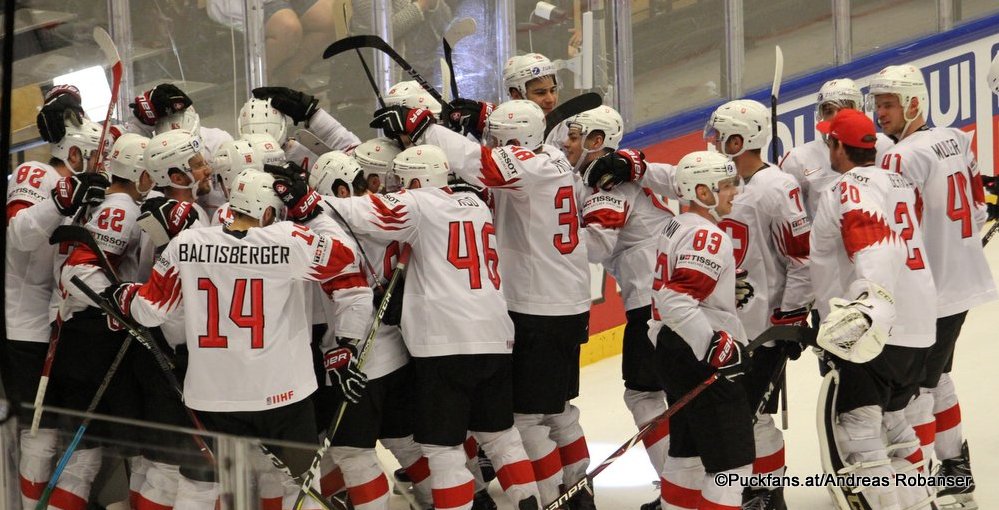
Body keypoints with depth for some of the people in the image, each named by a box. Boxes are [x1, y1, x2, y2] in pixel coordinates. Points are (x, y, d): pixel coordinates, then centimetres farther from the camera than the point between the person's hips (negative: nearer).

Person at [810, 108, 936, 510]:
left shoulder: (852, 187, -11)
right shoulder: (899, 184, 16)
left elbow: (876, 247, -27)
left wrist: (873, 301, -41)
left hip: (875, 329, -10)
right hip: (918, 332, 10)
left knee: (852, 429, -9)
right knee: (890, 418, 25)